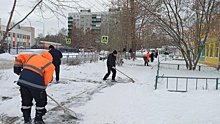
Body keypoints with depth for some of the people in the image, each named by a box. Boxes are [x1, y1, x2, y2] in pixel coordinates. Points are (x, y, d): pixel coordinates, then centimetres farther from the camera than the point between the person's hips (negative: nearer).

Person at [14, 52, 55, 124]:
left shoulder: (33, 56, 26)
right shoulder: (50, 66, 12)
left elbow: (20, 57, 24)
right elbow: (47, 79, 7)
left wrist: (17, 69, 25)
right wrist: (43, 88, 17)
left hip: (23, 80, 5)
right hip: (36, 83, -5)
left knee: (26, 101, 22)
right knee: (41, 101, 17)